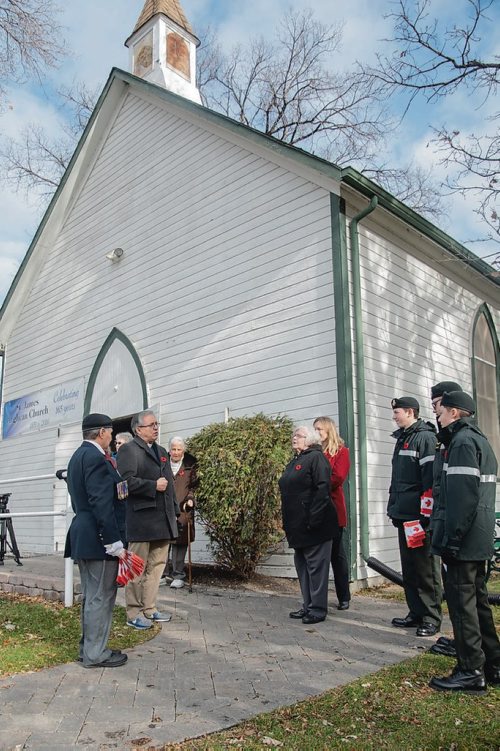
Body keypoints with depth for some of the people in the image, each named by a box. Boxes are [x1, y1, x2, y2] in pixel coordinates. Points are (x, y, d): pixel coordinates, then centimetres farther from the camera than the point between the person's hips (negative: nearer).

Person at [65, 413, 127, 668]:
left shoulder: (78, 456, 15)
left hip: (83, 536, 11)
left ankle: (88, 647, 28)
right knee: (101, 597, 0)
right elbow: (101, 504, -23)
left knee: (90, 596, 18)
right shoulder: (95, 457, -17)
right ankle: (95, 654, 9)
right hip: (99, 538, -11)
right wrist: (115, 543, -21)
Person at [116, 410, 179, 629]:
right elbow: (127, 480, -18)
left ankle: (149, 608, 23)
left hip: (163, 519, 8)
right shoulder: (129, 449, -6)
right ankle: (134, 614, 12)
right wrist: (154, 486, -16)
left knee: (156, 566, 13)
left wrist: (174, 511, 17)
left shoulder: (161, 451, 20)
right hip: (141, 519, -8)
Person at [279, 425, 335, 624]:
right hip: (297, 526, 9)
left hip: (313, 526, -9)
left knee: (316, 565, -1)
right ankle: (308, 606, 24)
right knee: (302, 565, 14)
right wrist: (286, 522, 17)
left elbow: (322, 489, -19)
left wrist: (314, 519, -23)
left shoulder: (316, 457, -9)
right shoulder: (294, 462, 18)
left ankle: (318, 609, 7)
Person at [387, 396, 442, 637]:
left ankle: (431, 617, 8)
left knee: (425, 567, -1)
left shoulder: (425, 437, -10)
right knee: (409, 567, 13)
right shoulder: (402, 439, 19)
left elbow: (430, 477, -18)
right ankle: (416, 612, 23)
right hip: (404, 515, 9)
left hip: (419, 515, -9)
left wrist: (426, 513, -20)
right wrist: (394, 507, 21)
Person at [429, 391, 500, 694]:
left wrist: (451, 538, -20)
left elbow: (463, 495, -22)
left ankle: (471, 671, 4)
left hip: (464, 540, -10)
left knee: (461, 600, -3)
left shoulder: (463, 441, -13)